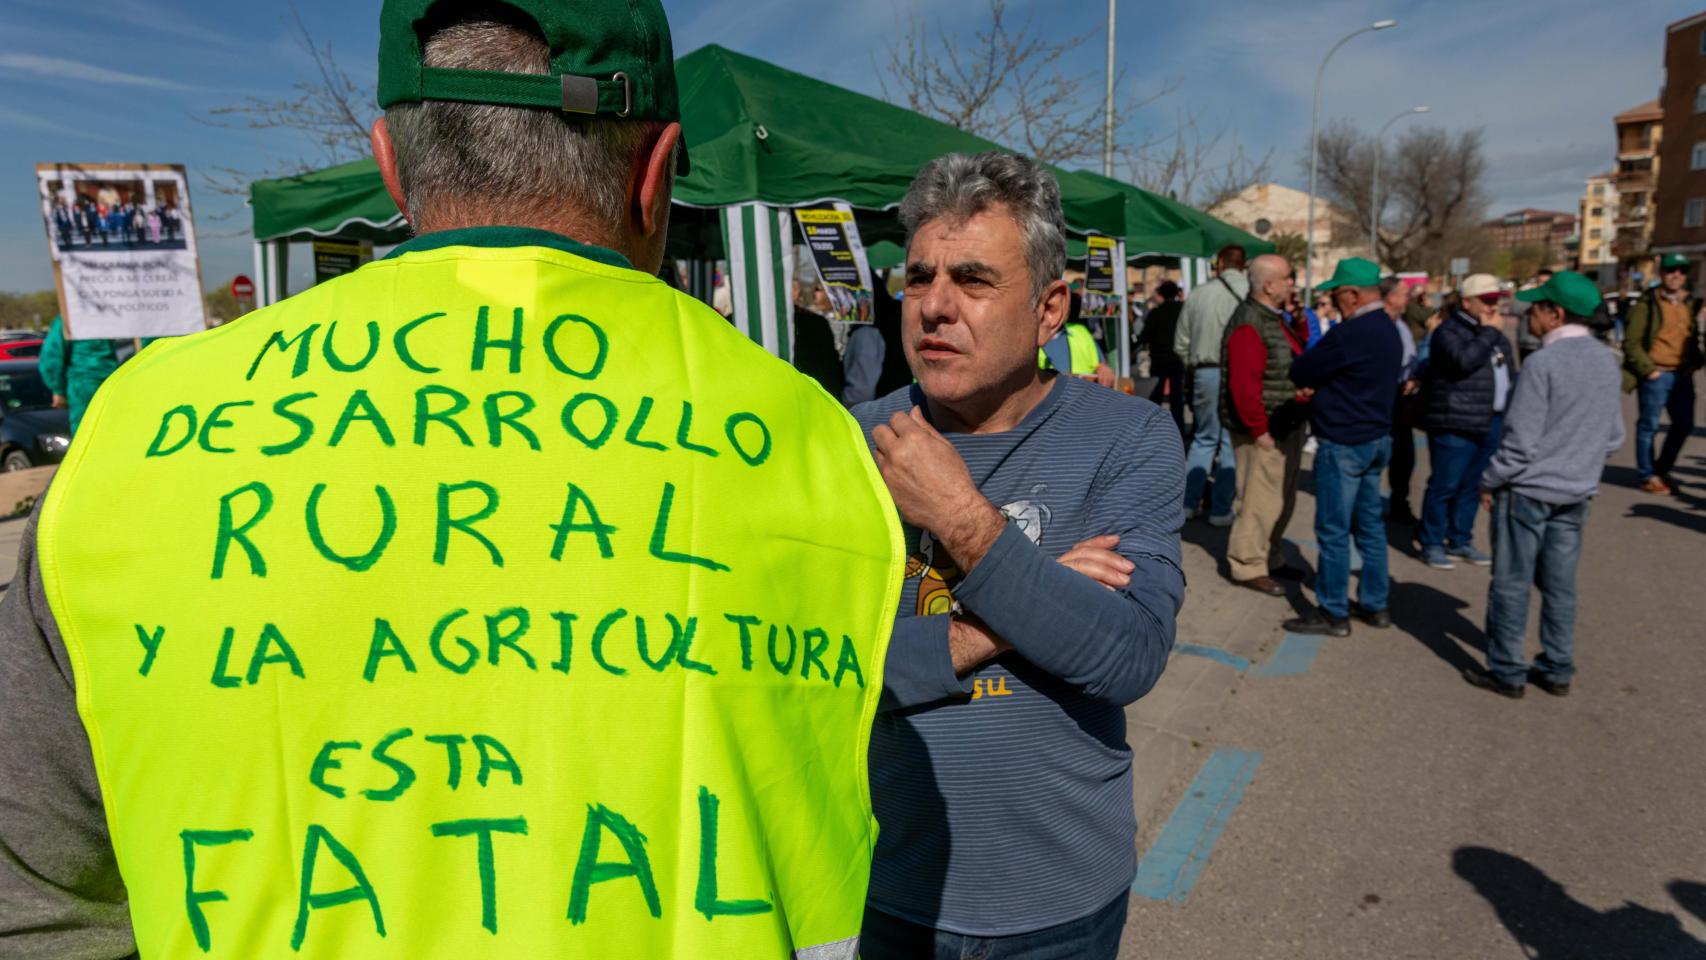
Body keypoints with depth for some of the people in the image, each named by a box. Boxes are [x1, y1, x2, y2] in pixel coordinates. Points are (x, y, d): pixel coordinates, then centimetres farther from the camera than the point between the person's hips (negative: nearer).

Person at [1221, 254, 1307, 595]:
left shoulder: (1275, 318, 14)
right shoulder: (1249, 324, -19)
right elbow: (1244, 385, -25)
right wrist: (1260, 430, -23)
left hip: (1287, 426, 10)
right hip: (1265, 430, -10)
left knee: (1283, 498, 18)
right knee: (1262, 500, -5)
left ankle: (1269, 557, 31)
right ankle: (1248, 566, 7)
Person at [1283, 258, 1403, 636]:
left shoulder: (1351, 333, -21)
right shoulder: (1388, 330, 11)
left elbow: (1300, 372, -14)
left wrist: (1307, 380, 7)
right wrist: (1318, 386, 3)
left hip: (1343, 444, -10)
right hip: (1377, 437, 10)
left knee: (1333, 531, -2)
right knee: (1369, 524, 15)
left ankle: (1333, 613, 6)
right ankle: (1375, 605, 24)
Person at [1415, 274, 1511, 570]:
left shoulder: (1496, 335, 18)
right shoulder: (1449, 330, -8)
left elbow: (1506, 375, 24)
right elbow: (1464, 360, -26)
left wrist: (1507, 416, 17)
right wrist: (1490, 332, -14)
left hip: (1492, 422, 8)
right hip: (1456, 422, -8)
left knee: (1472, 486, 12)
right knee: (1444, 485, -4)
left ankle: (1460, 541, 22)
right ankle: (1431, 544, 5)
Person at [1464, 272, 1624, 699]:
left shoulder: (1544, 362, -17)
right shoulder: (1606, 360, 5)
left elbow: (1520, 439, -18)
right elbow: (1614, 436, 12)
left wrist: (1490, 481, -6)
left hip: (1529, 489, -7)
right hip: (1578, 492, 7)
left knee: (1512, 583, 3)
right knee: (1559, 583, 13)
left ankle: (1507, 671, 10)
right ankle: (1558, 671, 21)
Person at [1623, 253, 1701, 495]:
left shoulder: (1691, 303, 12)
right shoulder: (1648, 303, -7)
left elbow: (1695, 338, 21)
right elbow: (1631, 342, -10)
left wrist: (1694, 363, 7)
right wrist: (1648, 370, -13)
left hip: (1683, 375, 7)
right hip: (1656, 375, -7)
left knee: (1684, 425, 11)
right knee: (1649, 425, 1)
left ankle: (1662, 469, 27)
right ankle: (1649, 476, 12)